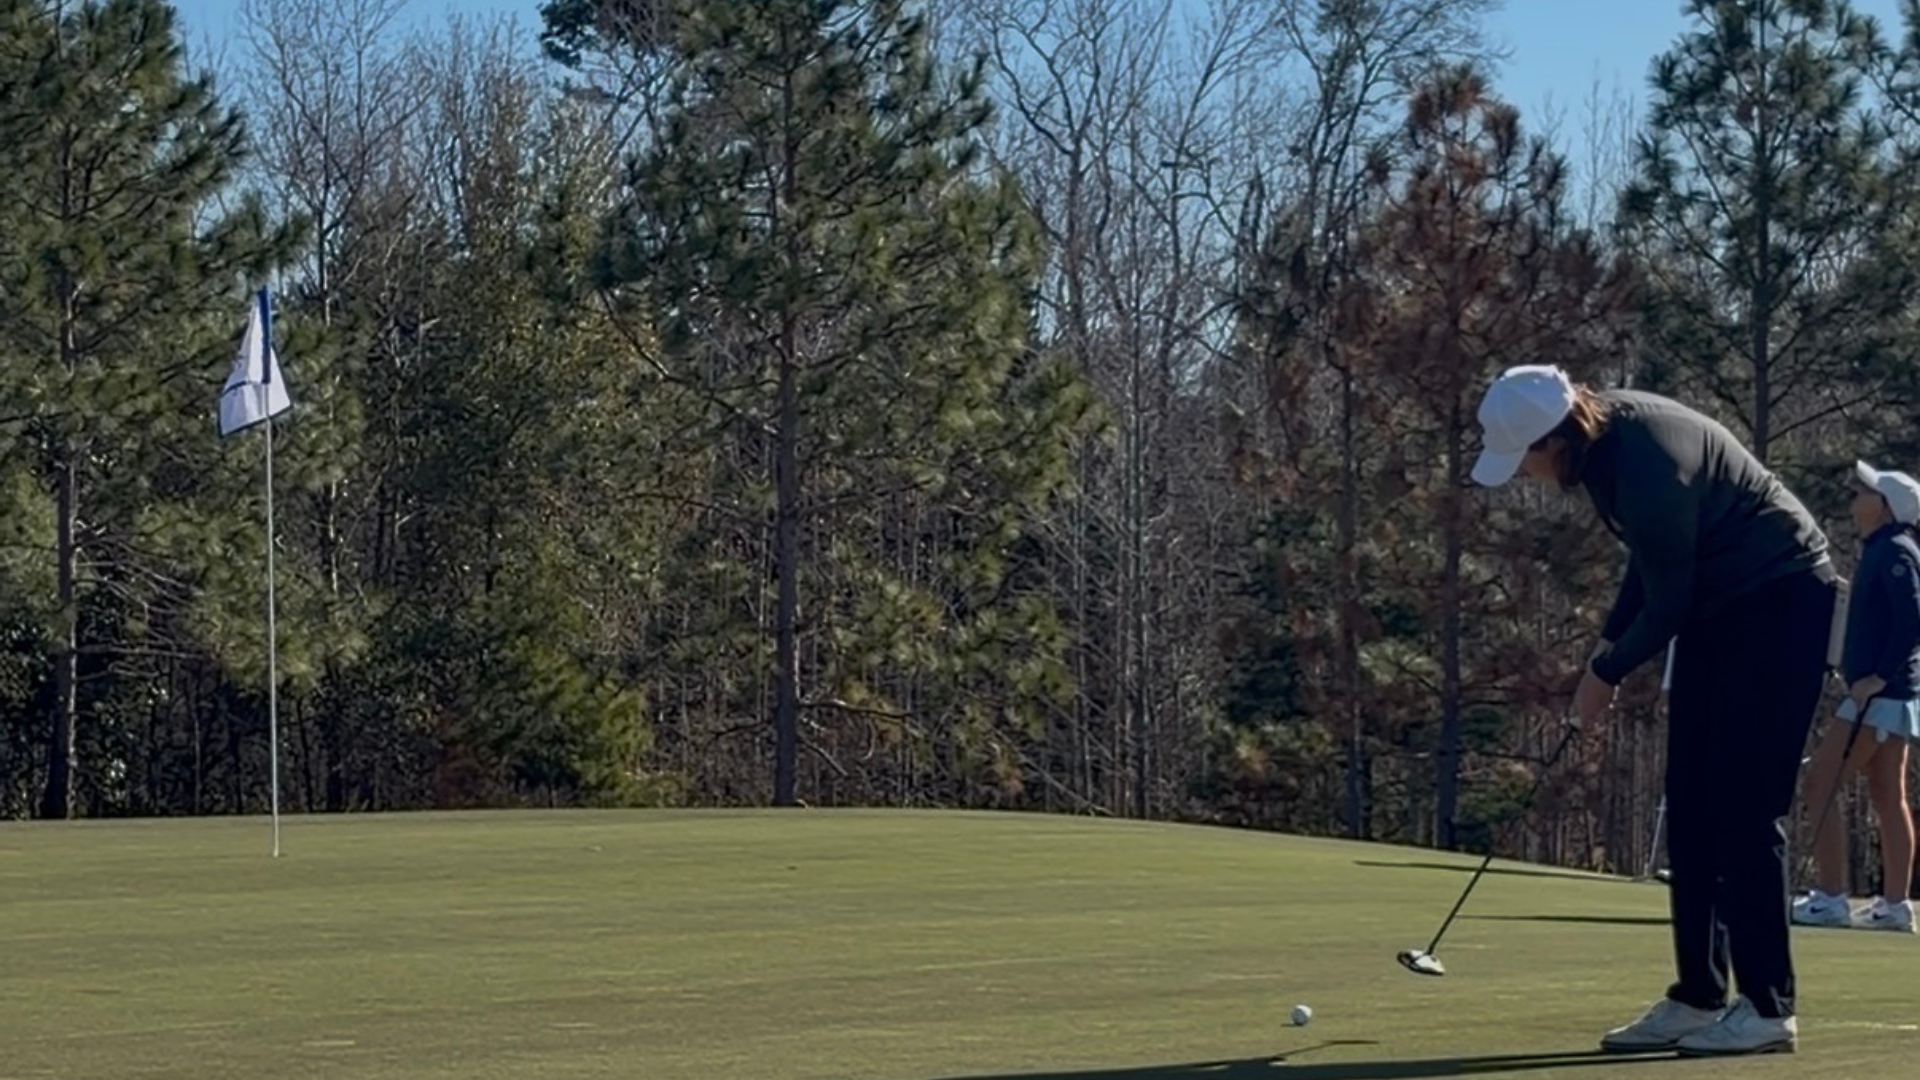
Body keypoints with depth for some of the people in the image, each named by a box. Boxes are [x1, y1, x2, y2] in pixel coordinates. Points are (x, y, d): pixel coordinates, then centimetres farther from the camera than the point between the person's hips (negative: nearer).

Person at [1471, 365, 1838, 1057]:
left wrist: (1607, 674, -5)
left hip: (1779, 603, -9)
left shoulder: (1648, 466, -30)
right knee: (1692, 809, 6)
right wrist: (1605, 647, 7)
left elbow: (1666, 604, -20)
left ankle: (1768, 1007, -7)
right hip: (1718, 606, 9)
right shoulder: (1604, 436, -2)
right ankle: (1699, 999, 10)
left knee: (1743, 808, -11)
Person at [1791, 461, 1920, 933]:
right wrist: (1856, 666, 15)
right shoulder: (1882, 551, 16)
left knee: (1818, 784, -11)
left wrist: (1878, 677, -24)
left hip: (1881, 696, -10)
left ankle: (1830, 897, -13)